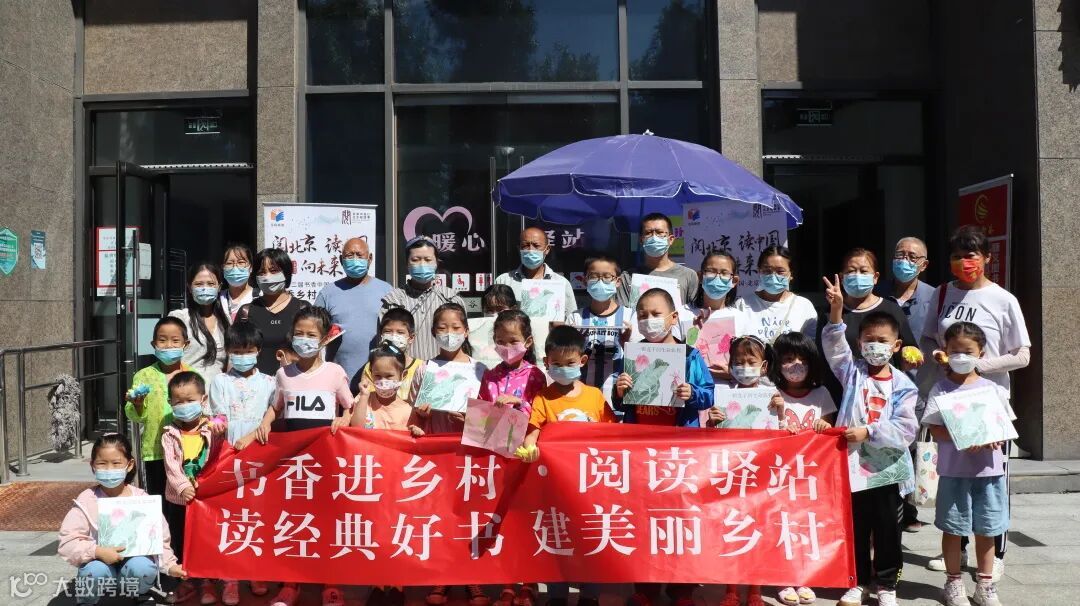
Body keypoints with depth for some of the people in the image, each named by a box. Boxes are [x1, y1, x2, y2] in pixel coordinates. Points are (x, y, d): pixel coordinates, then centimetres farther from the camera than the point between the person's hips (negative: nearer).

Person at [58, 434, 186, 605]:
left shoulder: (142, 499, -5)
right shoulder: (86, 501, -11)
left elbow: (159, 537, 0)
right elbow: (67, 542, -17)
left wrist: (170, 565, -10)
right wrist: (97, 552, -30)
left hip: (135, 560, 1)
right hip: (102, 563, -1)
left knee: (143, 567, -30)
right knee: (95, 571, -33)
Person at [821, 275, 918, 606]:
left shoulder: (903, 385, -4)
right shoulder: (852, 371, 2)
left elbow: (905, 430, -11)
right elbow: (834, 345, -14)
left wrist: (868, 432, -20)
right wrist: (836, 311, -28)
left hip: (887, 466, -1)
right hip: (853, 463, 2)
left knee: (887, 529, 11)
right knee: (855, 528, 13)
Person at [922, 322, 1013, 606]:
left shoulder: (993, 389, 4)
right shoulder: (941, 389, -3)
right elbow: (935, 429, -7)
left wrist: (992, 438, -15)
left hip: (989, 469, 2)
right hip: (953, 470, -2)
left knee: (986, 529, 11)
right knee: (953, 528, 7)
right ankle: (954, 582, 21)